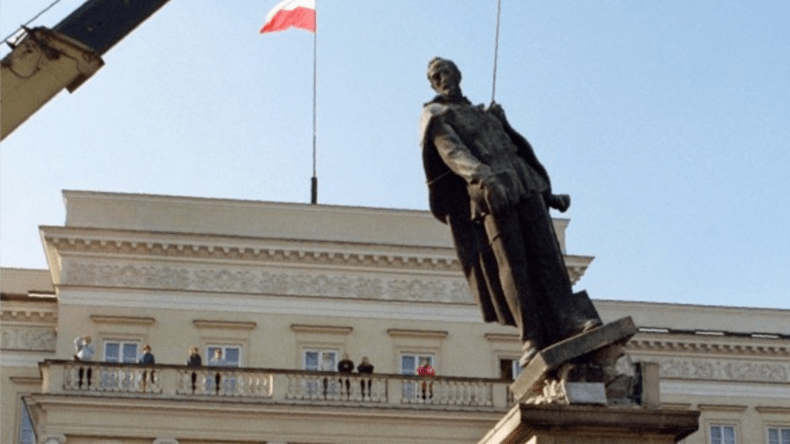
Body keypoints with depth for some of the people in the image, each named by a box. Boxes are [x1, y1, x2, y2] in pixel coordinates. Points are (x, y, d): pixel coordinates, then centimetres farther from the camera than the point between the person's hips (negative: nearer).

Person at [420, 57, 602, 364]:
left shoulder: (487, 113, 29)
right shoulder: (435, 115, 10)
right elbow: (451, 151, -11)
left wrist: (547, 193, 22)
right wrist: (480, 175, -31)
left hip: (524, 184, 5)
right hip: (489, 193, -5)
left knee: (545, 250, -11)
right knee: (511, 262, -13)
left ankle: (568, 320, -21)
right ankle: (533, 337, -17)